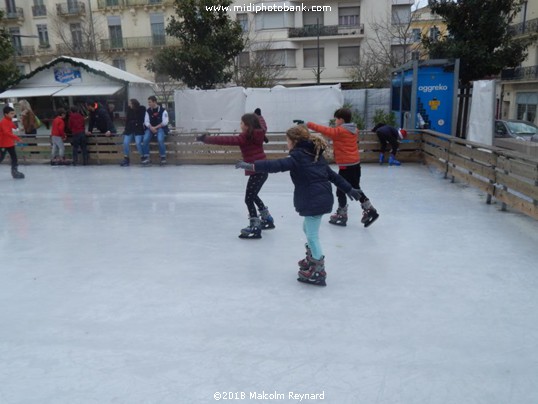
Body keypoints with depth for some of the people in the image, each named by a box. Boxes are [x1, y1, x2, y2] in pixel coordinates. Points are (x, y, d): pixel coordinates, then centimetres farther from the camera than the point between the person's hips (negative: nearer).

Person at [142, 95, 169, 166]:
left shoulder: (162, 110, -4)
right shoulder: (148, 111, 7)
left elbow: (165, 122, -9)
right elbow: (146, 122, 3)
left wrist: (156, 127, -14)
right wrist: (151, 128, -17)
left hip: (160, 128, -3)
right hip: (150, 128, 4)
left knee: (160, 139, -32)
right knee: (145, 139, -23)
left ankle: (163, 157, -19)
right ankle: (146, 157, -17)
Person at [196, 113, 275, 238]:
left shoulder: (245, 138, -17)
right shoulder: (256, 135, 7)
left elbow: (227, 140, -19)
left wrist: (207, 139, -16)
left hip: (257, 171, -9)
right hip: (262, 170, 9)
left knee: (249, 199, -3)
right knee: (253, 196, 24)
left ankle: (255, 227, -1)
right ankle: (267, 219, 35)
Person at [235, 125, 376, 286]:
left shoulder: (297, 158, -12)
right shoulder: (315, 156, 14)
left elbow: (276, 165, -25)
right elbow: (333, 175, 18)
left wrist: (252, 166, -27)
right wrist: (349, 189, 24)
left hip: (313, 202, -9)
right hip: (323, 198, 10)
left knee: (312, 236, 1)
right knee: (307, 228, 26)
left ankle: (318, 272, 10)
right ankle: (312, 259, 41)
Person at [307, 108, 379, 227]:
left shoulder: (340, 131, -15)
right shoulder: (354, 130, 9)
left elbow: (325, 130, -16)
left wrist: (309, 125, -10)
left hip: (346, 166, -8)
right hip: (355, 164, 8)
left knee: (340, 190, 5)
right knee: (356, 189, 18)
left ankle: (342, 216, 13)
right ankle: (369, 211, 16)